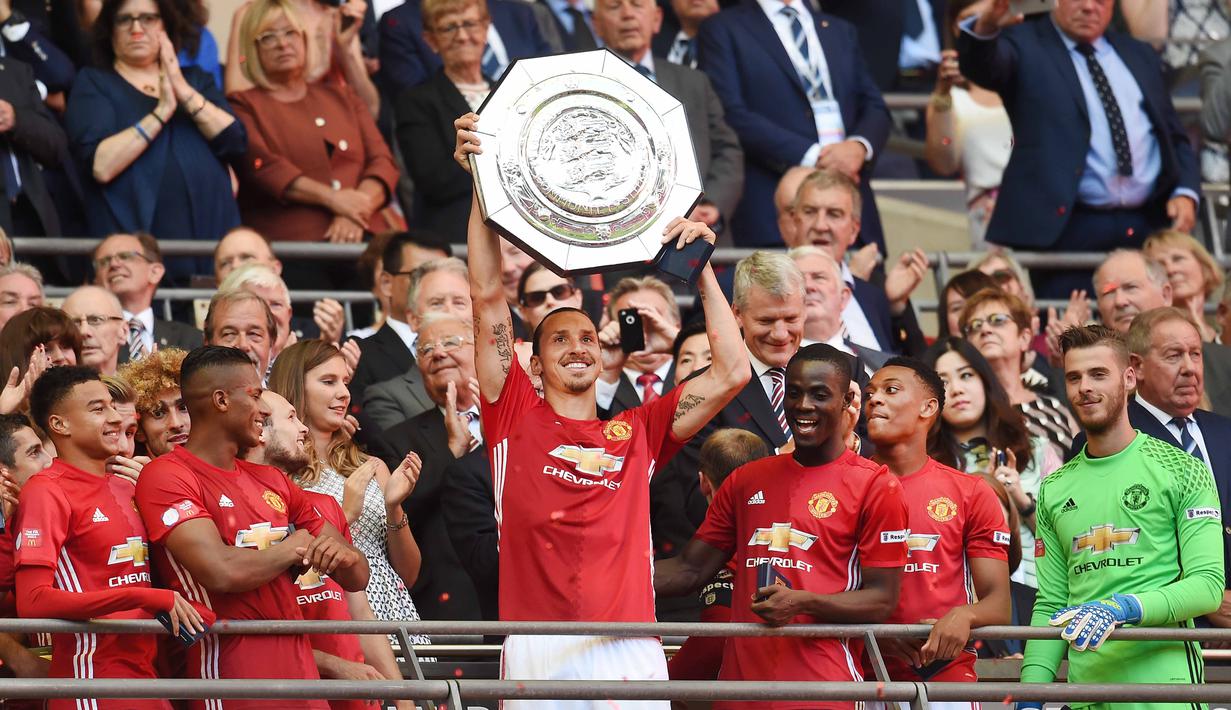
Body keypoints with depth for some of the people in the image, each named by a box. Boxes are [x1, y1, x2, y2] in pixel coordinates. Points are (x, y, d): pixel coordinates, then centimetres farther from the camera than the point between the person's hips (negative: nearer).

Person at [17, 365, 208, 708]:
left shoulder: (127, 488, 16)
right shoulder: (47, 492, -9)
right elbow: (32, 600, -20)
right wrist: (147, 598, -23)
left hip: (146, 675, 8)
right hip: (91, 679, -8)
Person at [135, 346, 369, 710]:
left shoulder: (272, 482, 17)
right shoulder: (166, 476, -7)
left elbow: (357, 577, 18)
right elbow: (222, 571, -22)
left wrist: (342, 556, -6)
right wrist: (295, 548, -4)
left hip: (301, 676, 7)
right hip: (230, 679, -7)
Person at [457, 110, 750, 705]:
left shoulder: (637, 432, 17)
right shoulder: (516, 418, 13)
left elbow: (732, 373, 12)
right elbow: (488, 298, 6)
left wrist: (701, 269, 11)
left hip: (629, 651, 1)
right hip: (537, 650, -1)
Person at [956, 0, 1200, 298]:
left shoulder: (1139, 55, 20)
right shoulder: (1025, 47, 5)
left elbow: (1175, 136, 22)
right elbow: (982, 65, -16)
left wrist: (1186, 193, 2)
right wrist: (985, 29, -40)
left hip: (1149, 226, 5)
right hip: (1068, 230, -4)